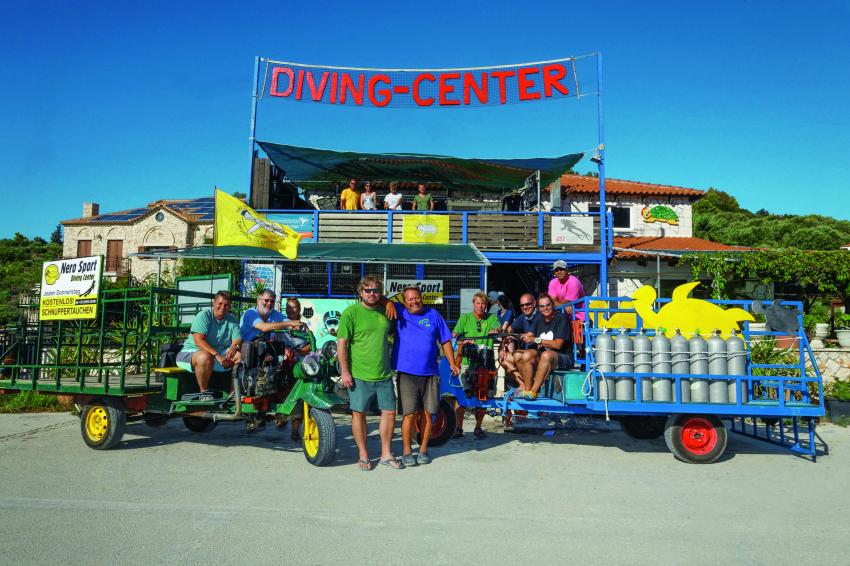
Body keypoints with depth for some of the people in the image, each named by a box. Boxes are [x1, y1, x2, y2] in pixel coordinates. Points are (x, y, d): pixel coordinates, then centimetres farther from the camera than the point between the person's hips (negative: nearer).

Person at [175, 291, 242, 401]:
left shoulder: (231, 319, 8)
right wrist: (217, 355, -32)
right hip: (193, 351, -5)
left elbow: (238, 339, 0)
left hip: (220, 354, 6)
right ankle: (204, 392, -19)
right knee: (205, 357, -40)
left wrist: (234, 347, -26)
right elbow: (199, 340, -21)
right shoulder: (203, 315, -10)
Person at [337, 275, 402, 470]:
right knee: (359, 413, 4)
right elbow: (341, 344, -9)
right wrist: (344, 372, -12)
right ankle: (363, 456, 19)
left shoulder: (384, 311, 9)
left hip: (384, 374, 5)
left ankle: (386, 455, 23)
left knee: (389, 412, 8)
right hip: (359, 375, -5)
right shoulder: (351, 312, -7)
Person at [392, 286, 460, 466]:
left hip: (430, 373, 2)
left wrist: (452, 364, 6)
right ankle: (406, 452, 8)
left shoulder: (433, 315, 9)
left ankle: (423, 450, 20)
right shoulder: (399, 314, 6)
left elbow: (445, 341, 12)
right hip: (406, 373, -2)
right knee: (410, 414, -5)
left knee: (427, 413, 6)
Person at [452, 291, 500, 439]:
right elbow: (454, 336, 1)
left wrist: (495, 330, -28)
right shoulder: (464, 318, 10)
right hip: (466, 362, -1)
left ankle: (478, 427, 19)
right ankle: (458, 428, 4)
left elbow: (498, 328, -6)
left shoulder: (492, 318, 13)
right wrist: (464, 342, -19)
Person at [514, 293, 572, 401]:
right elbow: (530, 335, 8)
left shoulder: (561, 318, -6)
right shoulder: (539, 320, 15)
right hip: (542, 360, 6)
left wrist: (536, 340, -13)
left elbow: (558, 344, -15)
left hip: (563, 359, -6)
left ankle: (533, 392, -33)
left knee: (547, 355, -36)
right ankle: (526, 389, -22)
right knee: (527, 355, -22)